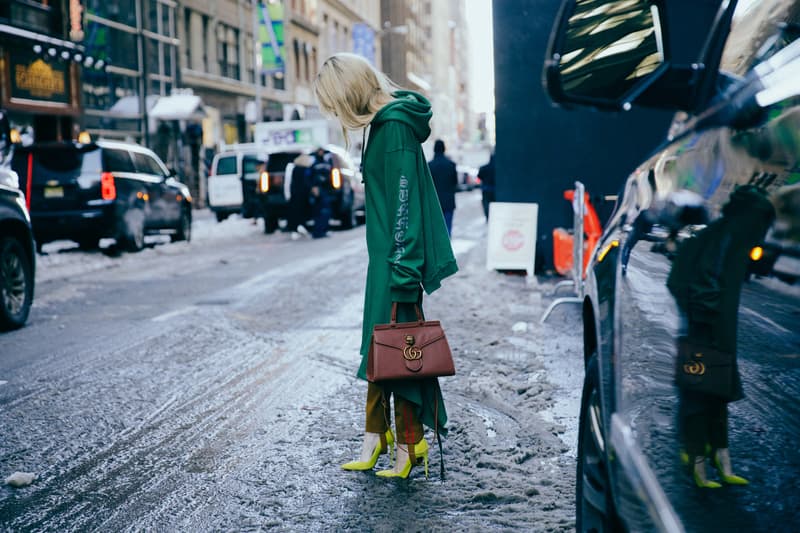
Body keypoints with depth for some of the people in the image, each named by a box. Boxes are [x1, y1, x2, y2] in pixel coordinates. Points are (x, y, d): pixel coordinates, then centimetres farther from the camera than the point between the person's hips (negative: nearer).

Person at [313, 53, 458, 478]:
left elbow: (405, 201, -20)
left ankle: (408, 444, 7)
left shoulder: (395, 127, -16)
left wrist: (403, 271, -22)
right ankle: (376, 437, 23)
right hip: (387, 256, 10)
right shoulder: (384, 123, 13)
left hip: (397, 257, -10)